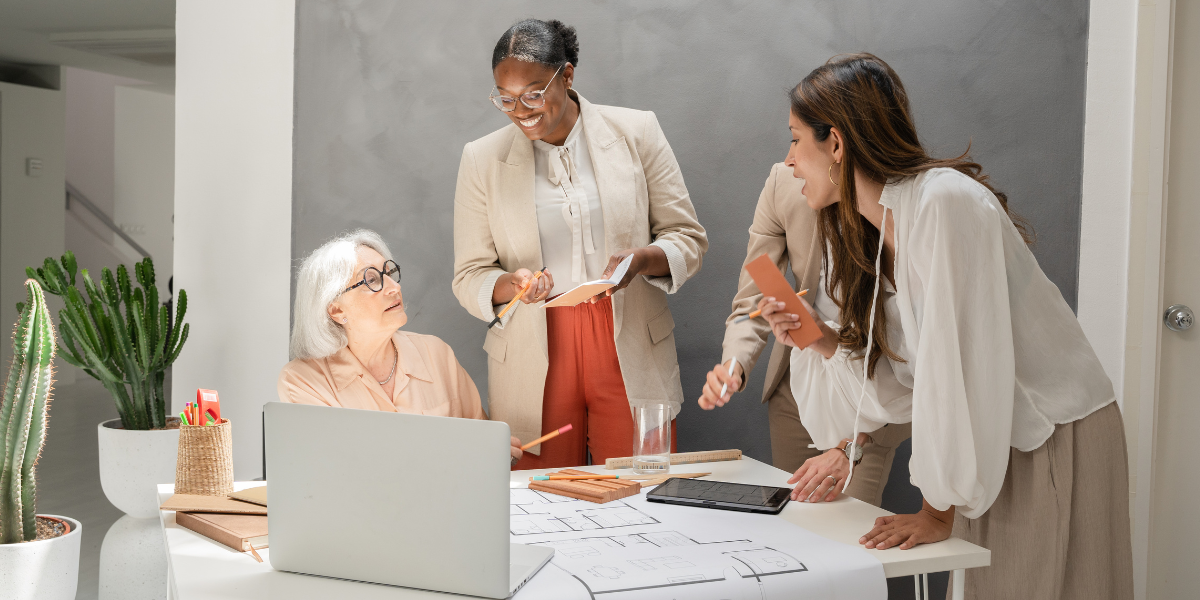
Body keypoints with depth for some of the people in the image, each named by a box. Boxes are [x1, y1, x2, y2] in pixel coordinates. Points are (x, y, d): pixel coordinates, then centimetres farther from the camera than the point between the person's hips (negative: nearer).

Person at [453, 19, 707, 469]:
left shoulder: (636, 132, 3)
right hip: (535, 364, 0)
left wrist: (642, 259, -16)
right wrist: (511, 284, -16)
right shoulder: (481, 159, 4)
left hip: (630, 355, 0)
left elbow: (688, 238, 5)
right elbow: (469, 278, 5)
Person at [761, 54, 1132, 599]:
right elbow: (905, 382, 4)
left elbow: (962, 365, -25)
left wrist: (939, 511, -21)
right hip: (991, 446, 7)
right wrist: (821, 340, -11)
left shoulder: (947, 202, -23)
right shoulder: (864, 237, 2)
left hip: (1059, 440, -7)